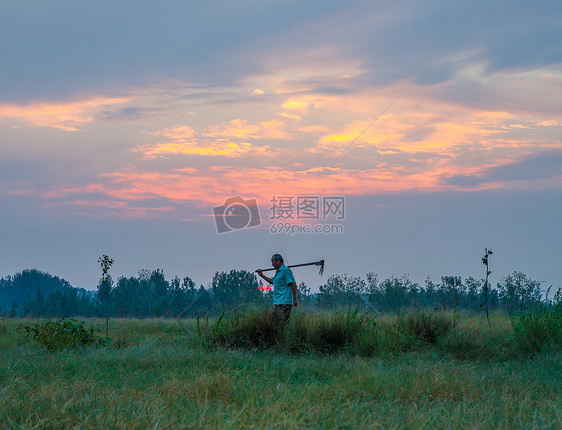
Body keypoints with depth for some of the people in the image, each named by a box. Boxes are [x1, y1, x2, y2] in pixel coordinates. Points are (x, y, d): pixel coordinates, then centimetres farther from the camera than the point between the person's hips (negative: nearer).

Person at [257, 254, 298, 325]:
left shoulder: (285, 270, -9)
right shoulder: (278, 272, 20)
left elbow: (293, 284, -15)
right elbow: (272, 281, 39)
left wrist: (295, 299, -19)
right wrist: (262, 275, 34)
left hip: (284, 303, -10)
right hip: (278, 303, 10)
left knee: (284, 324, -15)